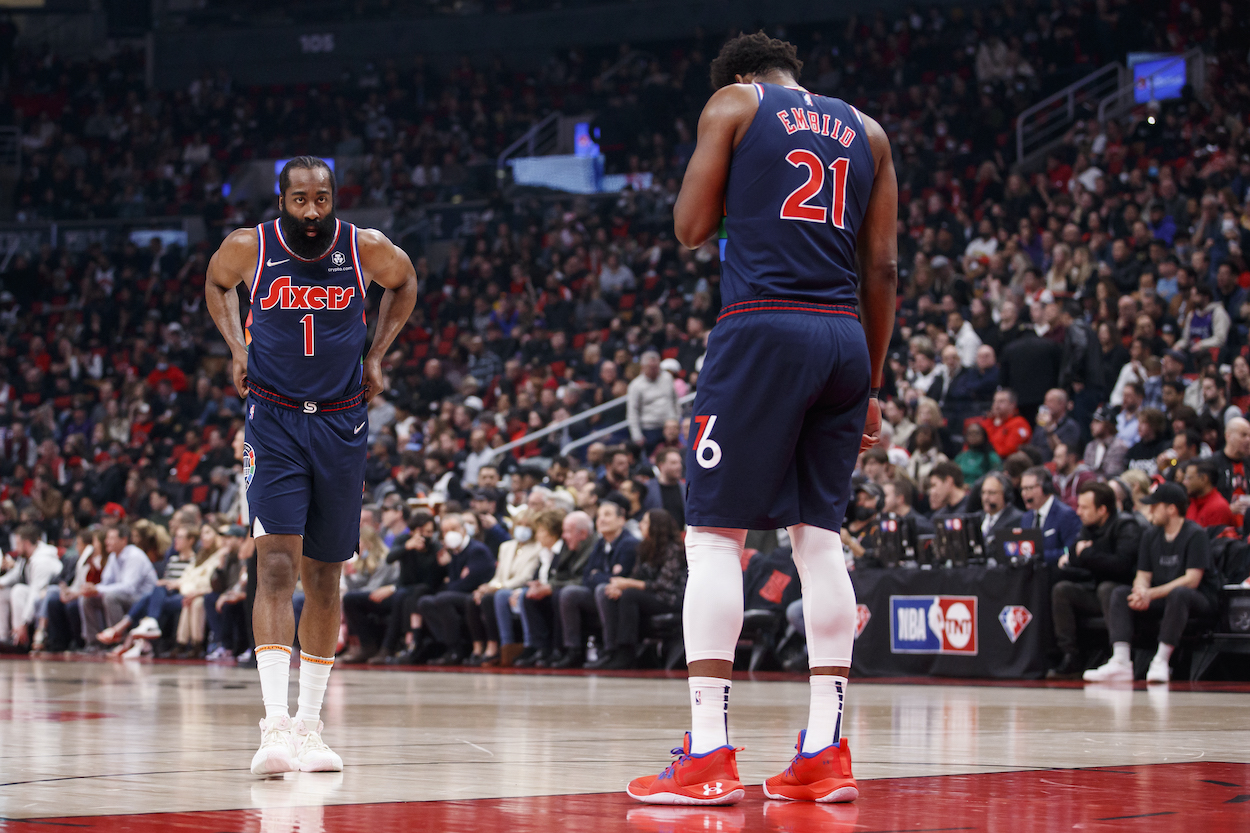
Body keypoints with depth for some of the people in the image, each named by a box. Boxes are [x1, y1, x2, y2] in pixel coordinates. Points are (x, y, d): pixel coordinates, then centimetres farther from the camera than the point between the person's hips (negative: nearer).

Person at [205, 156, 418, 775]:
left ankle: (309, 725, 20)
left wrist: (376, 355, 8)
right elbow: (217, 283, 16)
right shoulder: (249, 248, -8)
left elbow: (404, 282, 16)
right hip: (274, 422, -2)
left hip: (342, 424, 2)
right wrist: (237, 346, 2)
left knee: (324, 576, 9)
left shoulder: (365, 249, -7)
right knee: (276, 563, -17)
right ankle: (276, 725, -25)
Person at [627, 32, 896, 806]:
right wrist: (872, 385, 17)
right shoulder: (866, 131, 19)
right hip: (844, 337, 5)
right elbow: (883, 266, 14)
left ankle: (708, 754, -11)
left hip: (764, 328, -5)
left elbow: (691, 227, 6)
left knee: (715, 535, -4)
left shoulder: (733, 105, 7)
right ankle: (826, 754, 7)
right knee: (821, 537, 10)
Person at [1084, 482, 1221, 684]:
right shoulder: (1151, 535, 8)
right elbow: (1143, 575, 7)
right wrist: (1141, 592, -20)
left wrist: (1151, 594, -25)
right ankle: (1121, 662, -29)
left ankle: (1161, 662, -38)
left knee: (1178, 593, -39)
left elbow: (1192, 580, -20)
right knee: (1120, 593, -15)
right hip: (1161, 598, 6)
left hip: (1199, 599, -6)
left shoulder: (1195, 534, -12)